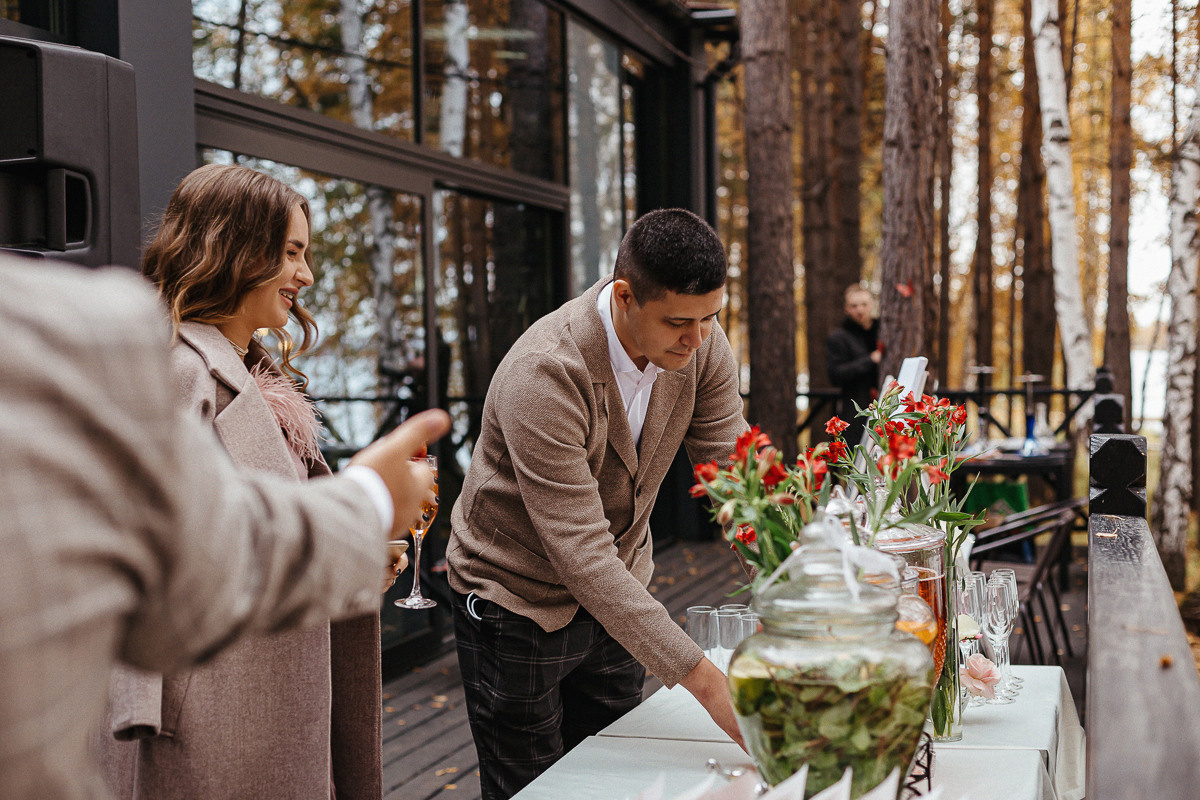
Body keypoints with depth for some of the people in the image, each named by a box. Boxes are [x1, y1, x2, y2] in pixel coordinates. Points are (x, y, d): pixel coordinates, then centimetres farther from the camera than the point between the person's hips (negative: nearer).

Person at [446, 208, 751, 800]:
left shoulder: (700, 342, -14)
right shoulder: (543, 374, -34)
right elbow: (581, 552, -36)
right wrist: (701, 676, -40)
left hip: (615, 593, 6)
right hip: (518, 602, -6)